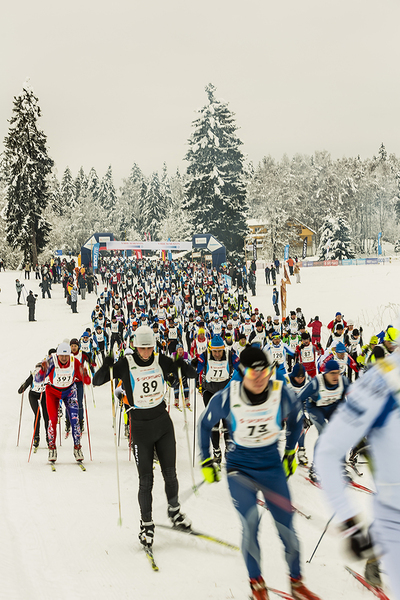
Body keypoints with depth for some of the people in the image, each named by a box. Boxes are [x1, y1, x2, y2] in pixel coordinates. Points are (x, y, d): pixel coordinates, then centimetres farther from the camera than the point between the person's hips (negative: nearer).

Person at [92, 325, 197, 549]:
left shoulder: (162, 361, -2)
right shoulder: (126, 364, -10)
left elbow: (192, 374, 4)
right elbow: (96, 381, -9)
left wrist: (183, 365, -18)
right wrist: (106, 367, -29)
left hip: (163, 422, 2)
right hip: (140, 426, -2)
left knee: (170, 472, 8)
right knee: (146, 479, 0)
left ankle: (174, 510, 32)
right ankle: (147, 523, 16)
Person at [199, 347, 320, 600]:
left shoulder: (282, 394, -17)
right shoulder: (226, 398, -19)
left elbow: (296, 418, 7)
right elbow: (205, 424, 1)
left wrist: (291, 453, 14)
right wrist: (206, 461, 4)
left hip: (273, 466, 2)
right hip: (240, 467, -1)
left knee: (286, 526, 0)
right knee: (250, 523, -18)